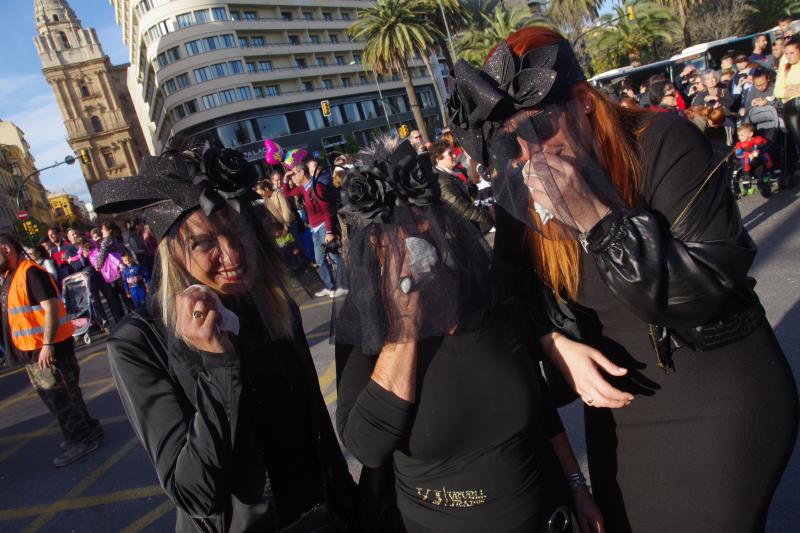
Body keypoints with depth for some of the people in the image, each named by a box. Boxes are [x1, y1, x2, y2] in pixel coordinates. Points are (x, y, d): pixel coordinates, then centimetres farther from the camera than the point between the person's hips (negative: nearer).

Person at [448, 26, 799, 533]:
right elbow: (515, 287, 2)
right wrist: (556, 343, -17)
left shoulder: (663, 143, -19)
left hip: (722, 404, -4)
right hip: (619, 403, 4)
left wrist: (596, 215, -33)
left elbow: (708, 286, -23)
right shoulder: (521, 192, -7)